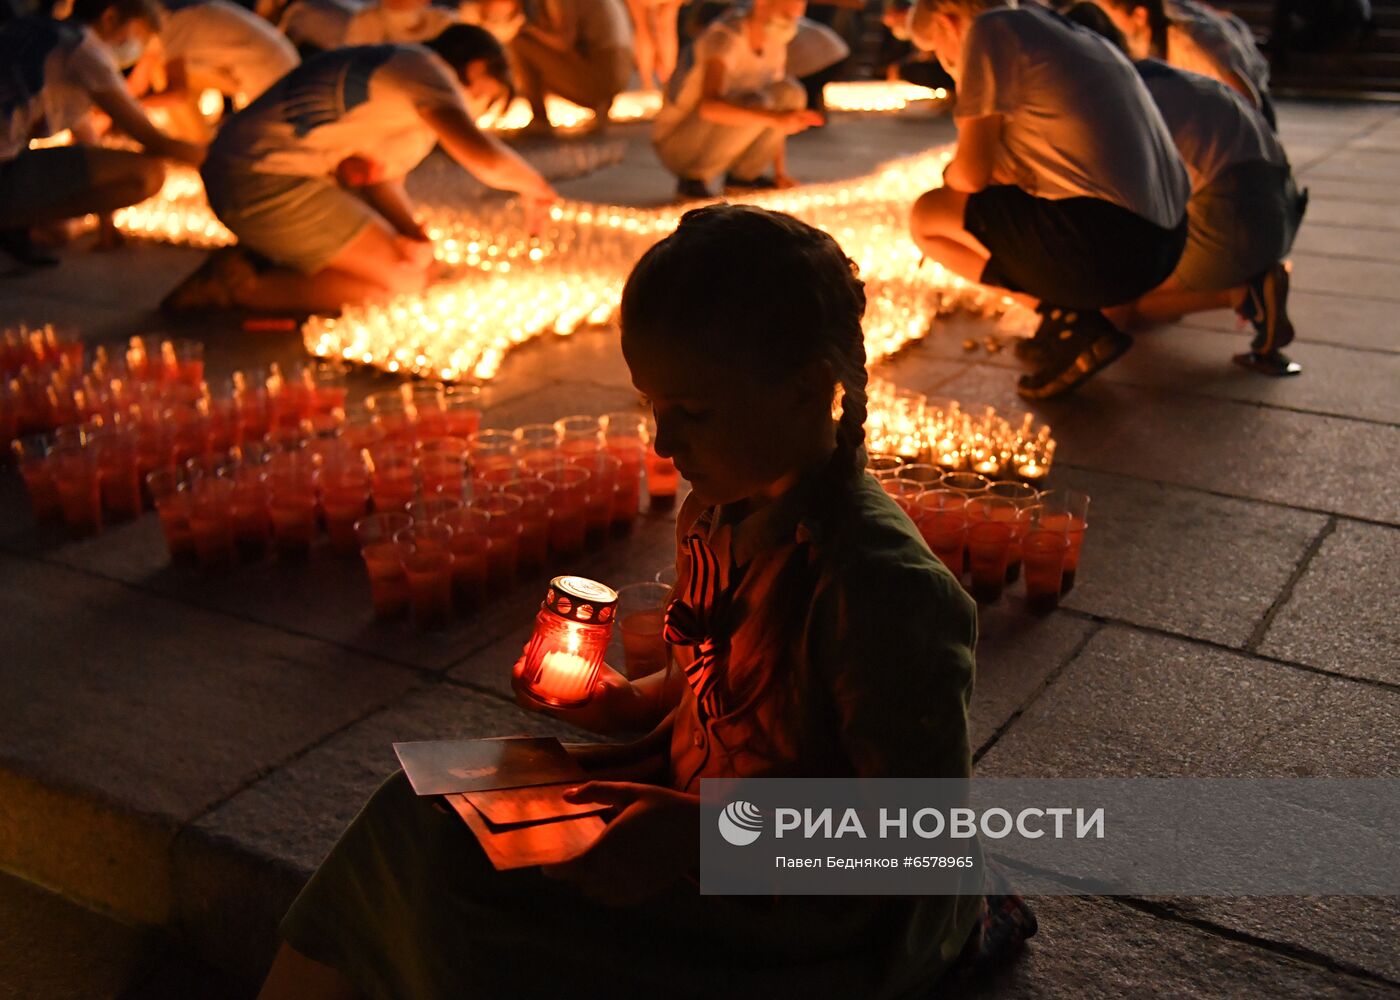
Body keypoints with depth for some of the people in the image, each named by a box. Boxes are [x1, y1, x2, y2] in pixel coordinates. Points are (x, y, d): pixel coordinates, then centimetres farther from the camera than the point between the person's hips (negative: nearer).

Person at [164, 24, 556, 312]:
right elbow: (484, 156, -22)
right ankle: (246, 288, -8)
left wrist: (415, 235, -4)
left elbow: (380, 178, 11)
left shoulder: (393, 62, 22)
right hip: (267, 181, -10)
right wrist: (532, 185, -2)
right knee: (403, 282, -9)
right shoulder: (427, 69, -7)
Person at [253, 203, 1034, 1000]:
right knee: (420, 824, 2)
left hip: (802, 929, -8)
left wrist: (700, 839, -29)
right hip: (696, 819, 8)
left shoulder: (884, 586, -29)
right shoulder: (717, 515, -2)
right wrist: (626, 704, -4)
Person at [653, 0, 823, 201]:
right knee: (756, 105, -32)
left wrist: (780, 173, 0)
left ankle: (742, 175, 2)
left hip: (714, 141, 7)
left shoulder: (775, 44, -2)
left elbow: (781, 101, 7)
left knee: (791, 93, -10)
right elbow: (709, 106, -44)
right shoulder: (724, 38, -29)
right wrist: (778, 119, -50)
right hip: (677, 145, -7)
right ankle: (693, 177, -12)